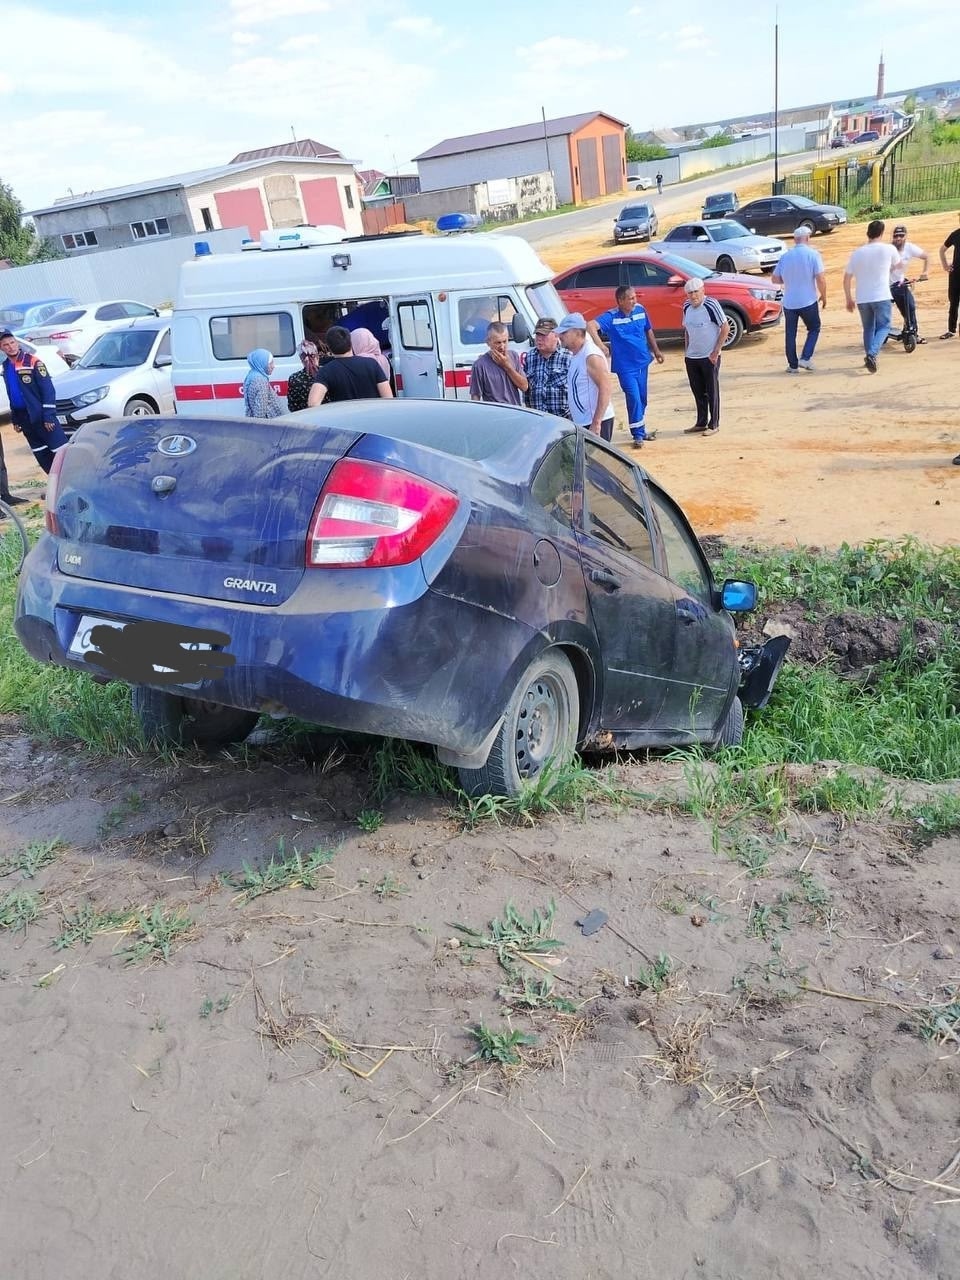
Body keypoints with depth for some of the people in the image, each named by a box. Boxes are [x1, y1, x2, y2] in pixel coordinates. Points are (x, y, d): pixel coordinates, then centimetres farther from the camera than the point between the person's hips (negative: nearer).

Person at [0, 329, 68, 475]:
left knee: (60, 450, -10)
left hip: (40, 414, -7)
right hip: (23, 416, 7)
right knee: (41, 454, 10)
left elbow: (48, 389, -13)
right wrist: (15, 419, 18)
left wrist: (49, 416, -18)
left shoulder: (32, 361, -9)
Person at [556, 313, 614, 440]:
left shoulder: (592, 356, -17)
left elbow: (605, 389, -22)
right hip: (581, 422, 10)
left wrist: (596, 423, -27)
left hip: (595, 422, -10)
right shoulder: (575, 354, 12)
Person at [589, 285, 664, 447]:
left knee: (642, 398, 15)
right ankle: (638, 435, 2)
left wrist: (656, 351, 19)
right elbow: (591, 326, -30)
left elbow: (649, 331, 16)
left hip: (643, 362, 6)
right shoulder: (611, 317, -16)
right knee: (634, 398, -10)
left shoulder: (640, 310, 1)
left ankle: (641, 430, 31)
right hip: (625, 366, -6)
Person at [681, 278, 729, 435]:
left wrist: (716, 352, -15)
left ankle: (714, 425, 12)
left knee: (712, 391, 3)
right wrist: (686, 351, 10)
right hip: (691, 357, 6)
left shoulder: (711, 305, -14)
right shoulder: (687, 306, 4)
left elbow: (725, 328, -13)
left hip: (709, 357, -6)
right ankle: (701, 423, 24)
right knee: (698, 392, 13)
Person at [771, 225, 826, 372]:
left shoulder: (785, 256, 2)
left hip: (789, 302, 2)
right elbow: (821, 279, -13)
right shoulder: (813, 254, -8)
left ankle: (793, 365, 13)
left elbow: (775, 279, 6)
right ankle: (805, 358, 1)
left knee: (790, 334, 11)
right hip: (808, 301, -2)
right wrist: (823, 296, 1)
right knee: (814, 329, 15)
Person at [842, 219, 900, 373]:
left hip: (862, 298, 3)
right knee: (883, 327, 7)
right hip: (881, 297, -3)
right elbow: (898, 264, 17)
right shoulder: (888, 249, -4)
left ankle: (869, 356, 21)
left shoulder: (856, 253, 2)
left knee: (868, 328, 18)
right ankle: (872, 354, -15)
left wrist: (849, 299, 15)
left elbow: (846, 279, 4)